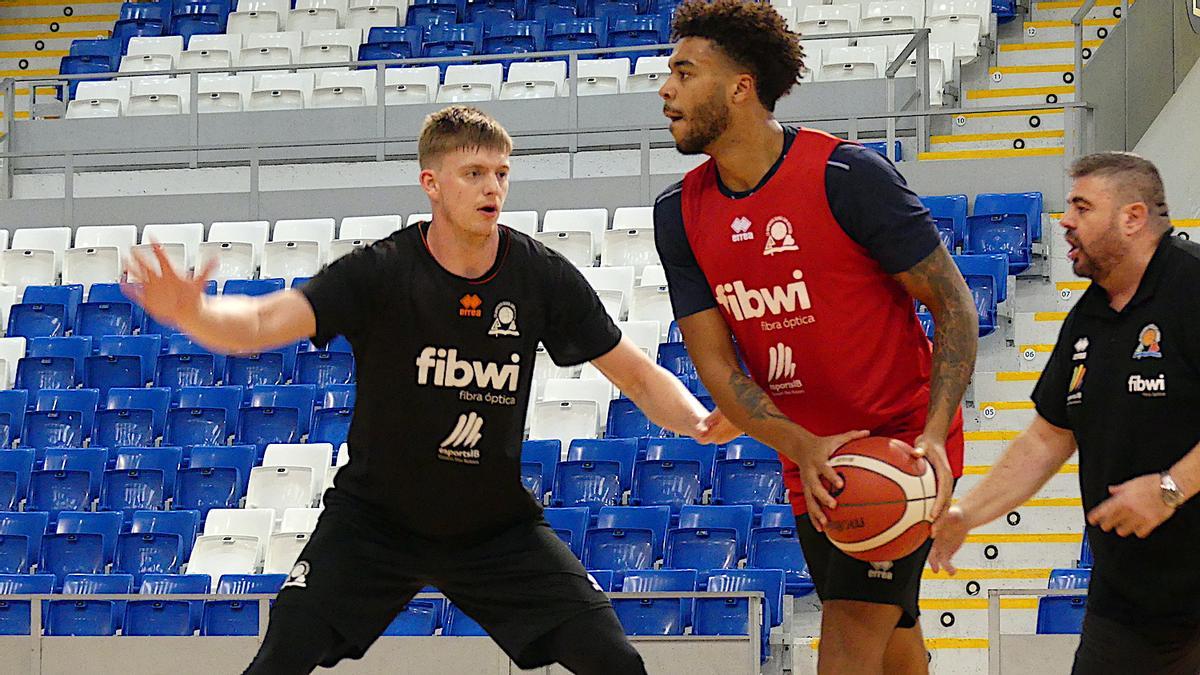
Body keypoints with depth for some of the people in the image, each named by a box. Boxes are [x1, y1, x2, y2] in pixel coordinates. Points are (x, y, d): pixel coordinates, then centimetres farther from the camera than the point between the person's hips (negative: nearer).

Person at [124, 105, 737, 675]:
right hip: (375, 516, -2)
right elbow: (261, 323, -31)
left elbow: (636, 375, -2)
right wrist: (192, 314, -53)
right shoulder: (380, 272, -19)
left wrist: (698, 422, -24)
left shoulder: (543, 277, -10)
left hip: (497, 524, 2)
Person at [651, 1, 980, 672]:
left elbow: (955, 303, -13)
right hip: (808, 453, 6)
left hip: (901, 440, -6)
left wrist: (933, 435, -26)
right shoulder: (681, 213, 0)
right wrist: (802, 447, -21)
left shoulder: (848, 175, -17)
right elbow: (717, 366, -3)